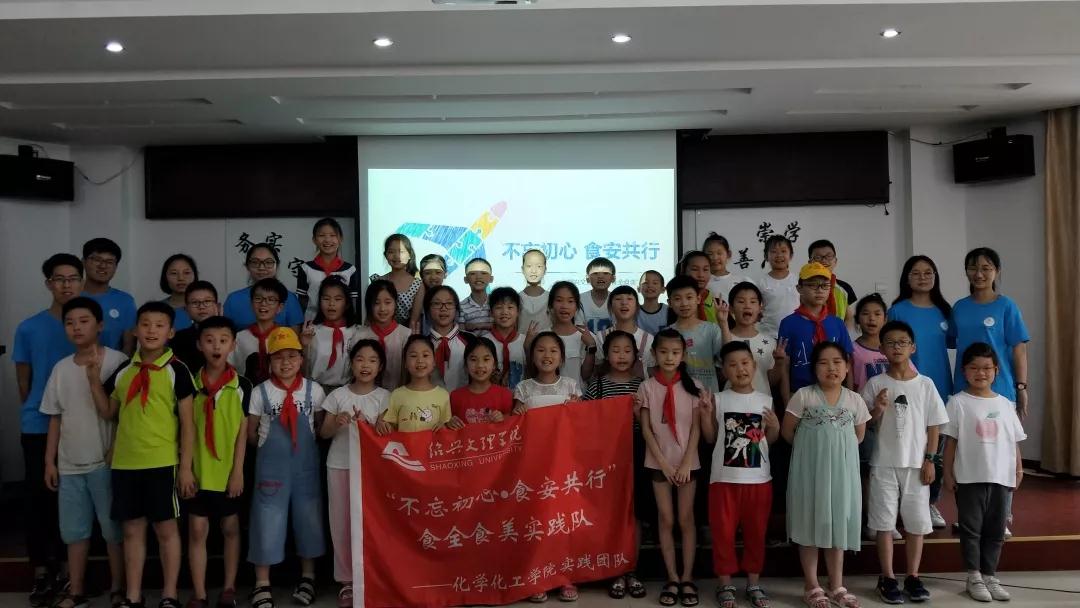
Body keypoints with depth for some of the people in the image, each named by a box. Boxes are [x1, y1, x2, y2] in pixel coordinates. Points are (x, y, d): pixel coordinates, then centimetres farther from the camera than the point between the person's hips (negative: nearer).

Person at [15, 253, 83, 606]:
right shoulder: (28, 329, 1)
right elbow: (24, 381, 7)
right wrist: (39, 410, 8)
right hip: (38, 426, 0)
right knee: (39, 497, 4)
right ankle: (42, 572, 14)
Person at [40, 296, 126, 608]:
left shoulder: (117, 362, -8)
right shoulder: (61, 368, 8)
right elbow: (56, 417, 13)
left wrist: (95, 380, -21)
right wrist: (49, 460, 11)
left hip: (107, 461, -5)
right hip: (70, 464, 5)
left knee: (114, 528, 3)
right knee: (74, 531, 13)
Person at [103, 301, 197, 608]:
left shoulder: (176, 370, -5)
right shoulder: (123, 370, 9)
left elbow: (188, 422, -5)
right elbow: (108, 412, 17)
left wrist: (186, 467, -9)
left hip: (162, 462, -4)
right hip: (125, 463, 4)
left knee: (166, 528, 5)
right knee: (132, 530, 11)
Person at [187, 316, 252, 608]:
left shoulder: (242, 385, -4)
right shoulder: (191, 383, 1)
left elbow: (243, 431, -4)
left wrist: (238, 470, -8)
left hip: (228, 469, -1)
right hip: (198, 469, 1)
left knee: (230, 528, 10)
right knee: (197, 530, 3)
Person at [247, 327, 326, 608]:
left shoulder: (314, 390, -1)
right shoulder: (261, 392, -4)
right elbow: (250, 432, 5)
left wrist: (304, 445, 1)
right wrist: (271, 447, 2)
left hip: (306, 465, 1)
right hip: (271, 466, -1)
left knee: (308, 518, 9)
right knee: (267, 520, 1)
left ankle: (307, 576, 26)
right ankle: (262, 583, 15)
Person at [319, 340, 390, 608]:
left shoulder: (384, 397, 1)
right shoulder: (338, 395, 3)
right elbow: (323, 433, 3)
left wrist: (367, 425, -22)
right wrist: (337, 422, -17)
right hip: (340, 465, 1)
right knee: (342, 521, 4)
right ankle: (346, 579, 13)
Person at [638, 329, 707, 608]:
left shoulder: (693, 386, -1)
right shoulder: (647, 387, -2)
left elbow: (696, 428, -3)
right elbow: (646, 429, -2)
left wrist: (686, 462, -10)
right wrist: (663, 462, -8)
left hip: (687, 462, 0)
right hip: (659, 462, 0)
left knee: (686, 519, 4)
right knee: (666, 520, 4)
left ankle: (687, 579, 12)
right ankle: (672, 579, 12)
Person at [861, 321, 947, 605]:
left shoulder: (925, 384, 1)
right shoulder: (875, 384, -1)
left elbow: (933, 426, 3)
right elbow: (867, 425, 1)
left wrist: (929, 460, -2)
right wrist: (878, 409, -19)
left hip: (916, 464, 1)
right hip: (884, 463, -1)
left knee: (916, 521, 7)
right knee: (884, 521, 3)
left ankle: (913, 577, 20)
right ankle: (887, 578, 12)